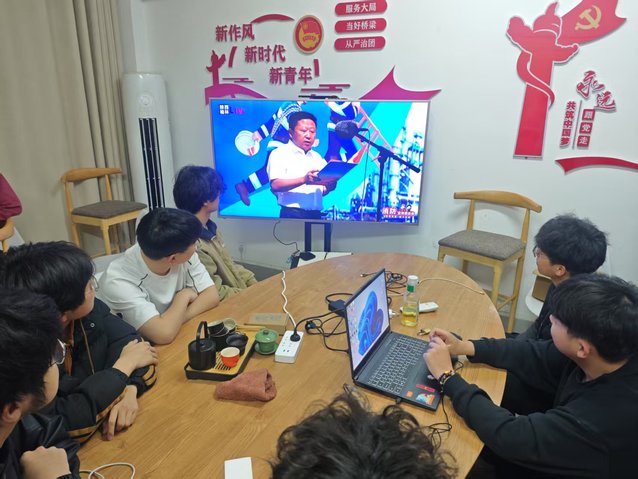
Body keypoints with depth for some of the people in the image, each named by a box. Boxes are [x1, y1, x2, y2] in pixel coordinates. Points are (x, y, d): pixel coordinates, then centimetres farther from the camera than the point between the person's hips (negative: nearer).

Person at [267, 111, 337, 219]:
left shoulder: (318, 158, 19)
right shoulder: (280, 154, 2)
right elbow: (275, 185, -13)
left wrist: (330, 186, -4)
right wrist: (304, 180, -25)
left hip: (316, 215, 5)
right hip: (292, 214, -5)